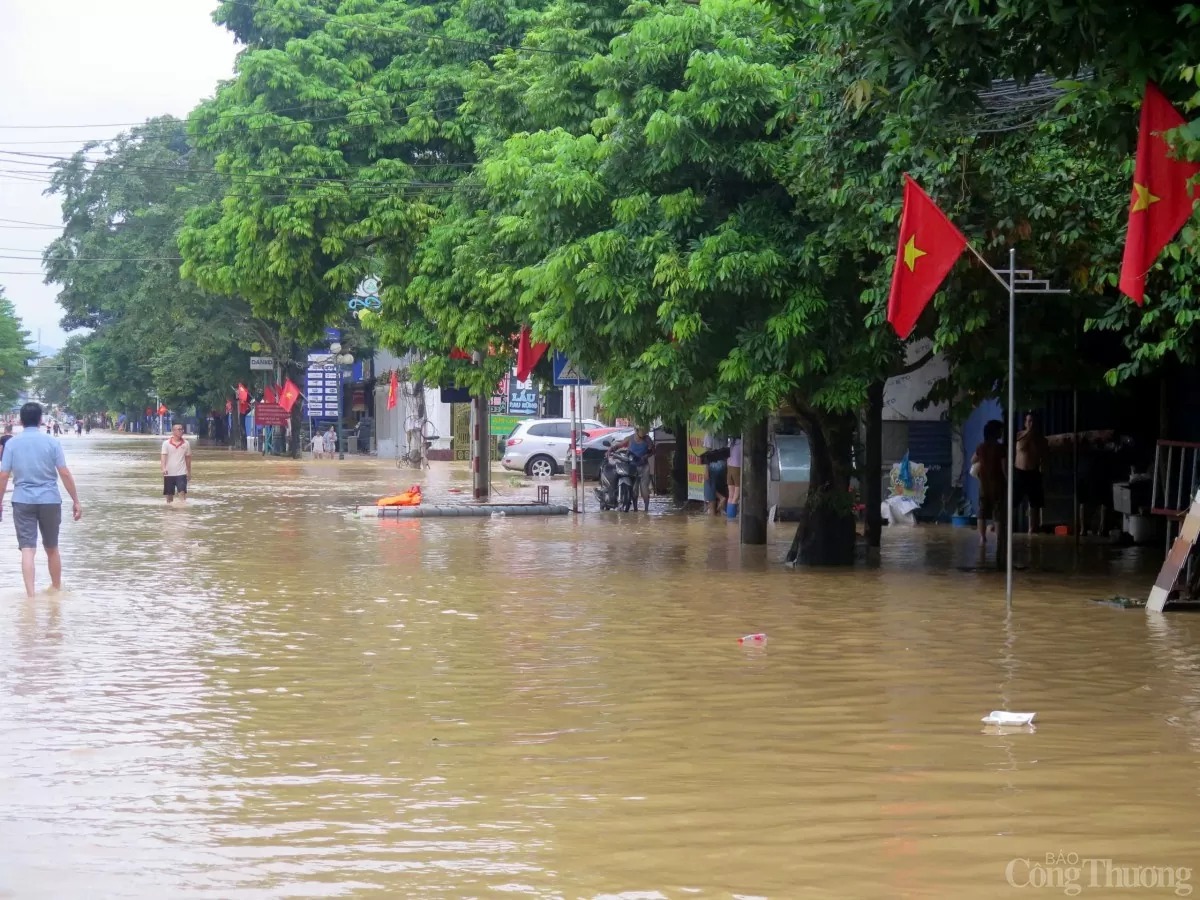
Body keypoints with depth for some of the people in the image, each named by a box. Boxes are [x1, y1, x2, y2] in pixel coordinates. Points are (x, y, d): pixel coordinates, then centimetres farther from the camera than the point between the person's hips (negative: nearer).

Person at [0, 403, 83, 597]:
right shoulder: (51, 442, -2)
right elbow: (65, 474, -5)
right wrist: (76, 501, 1)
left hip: (22, 501, 0)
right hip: (50, 500, 0)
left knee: (28, 550, -3)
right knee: (52, 549, 16)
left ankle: (31, 594, -14)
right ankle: (57, 589, 29)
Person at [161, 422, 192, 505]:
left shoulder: (186, 443, 4)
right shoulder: (166, 443, -3)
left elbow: (188, 458, 11)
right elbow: (164, 456, -11)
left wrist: (189, 471, 15)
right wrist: (164, 468, -27)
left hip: (181, 473, 0)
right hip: (169, 473, 0)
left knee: (182, 491, -15)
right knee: (169, 493, 9)